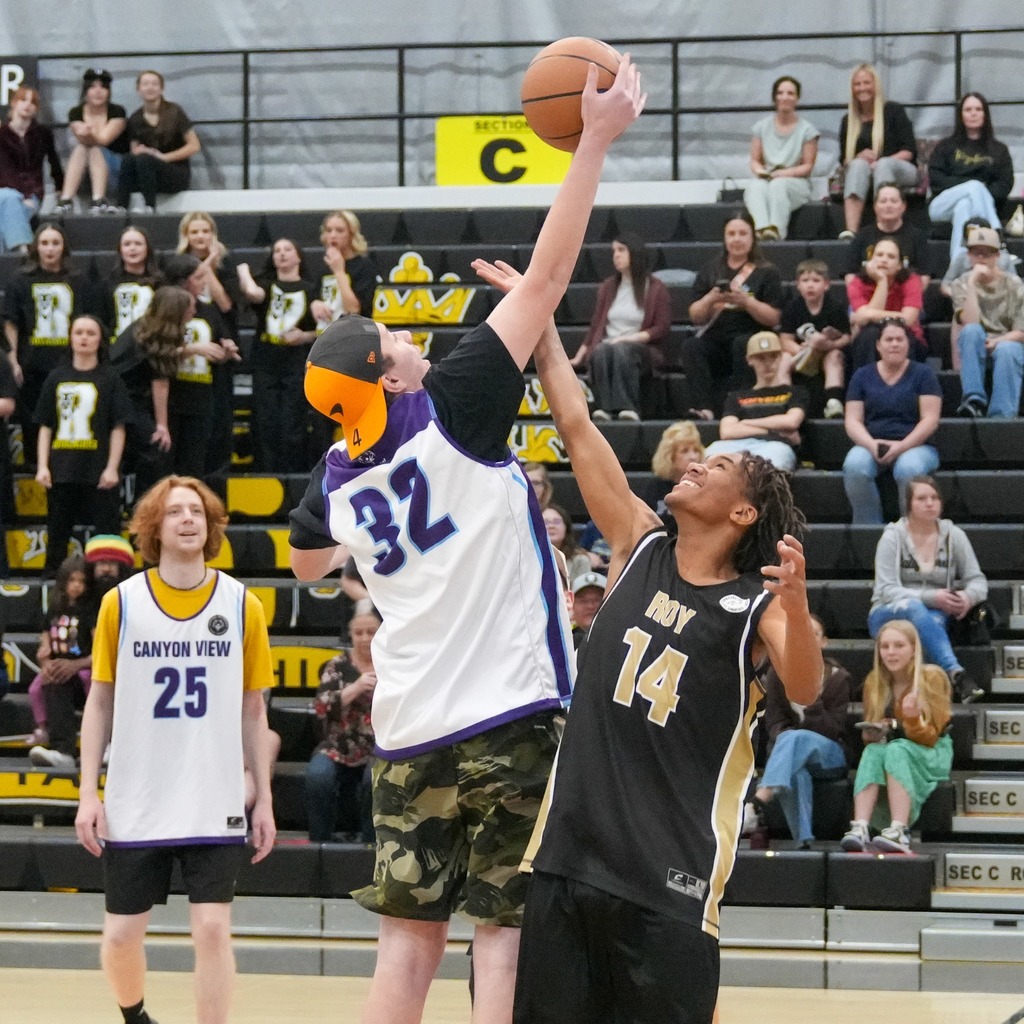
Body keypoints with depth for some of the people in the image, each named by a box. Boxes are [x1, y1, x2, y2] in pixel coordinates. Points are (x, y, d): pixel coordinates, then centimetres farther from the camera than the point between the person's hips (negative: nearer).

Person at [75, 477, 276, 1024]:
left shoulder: (242, 605, 1)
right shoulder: (120, 603, 0)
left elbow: (252, 711, 7)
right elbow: (100, 701, 5)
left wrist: (264, 798, 4)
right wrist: (89, 792, -1)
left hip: (215, 805, 0)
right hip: (135, 806, 0)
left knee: (212, 927, -10)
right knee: (122, 934, 6)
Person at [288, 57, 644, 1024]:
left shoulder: (335, 479, 8)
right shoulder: (453, 408, -8)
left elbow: (306, 563, 31)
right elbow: (546, 277, -10)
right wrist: (595, 140, -7)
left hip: (409, 729, 5)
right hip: (508, 713, -5)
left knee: (408, 933, 7)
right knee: (500, 928, -2)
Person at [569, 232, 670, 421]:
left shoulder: (655, 289, 8)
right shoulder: (608, 287, 21)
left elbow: (662, 328, 0)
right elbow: (595, 325, 19)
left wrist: (632, 338, -13)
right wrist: (579, 357, 9)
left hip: (641, 350, -3)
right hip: (607, 345, 3)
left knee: (622, 350, -39)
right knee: (602, 351, -35)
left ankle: (628, 409, -51)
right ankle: (603, 407, -49)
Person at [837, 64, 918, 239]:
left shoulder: (893, 110, 5)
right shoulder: (848, 121, 15)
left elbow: (910, 151, -3)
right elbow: (844, 159, 12)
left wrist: (880, 163, -18)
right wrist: (860, 157, -12)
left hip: (901, 169, -2)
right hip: (865, 172, 2)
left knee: (884, 164, -36)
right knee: (858, 165, -33)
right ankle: (851, 230, -54)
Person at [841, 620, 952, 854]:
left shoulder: (932, 677, -11)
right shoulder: (874, 682, 1)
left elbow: (929, 737, -11)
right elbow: (868, 736, 10)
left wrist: (913, 719, -32)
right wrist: (874, 733, -14)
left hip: (931, 754, -3)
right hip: (889, 747, 3)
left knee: (896, 750, -35)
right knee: (873, 750, -31)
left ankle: (899, 832, -51)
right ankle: (860, 829, -50)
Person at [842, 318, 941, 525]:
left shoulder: (923, 373, 7)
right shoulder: (862, 376, 13)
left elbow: (930, 419, -3)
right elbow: (853, 420, 6)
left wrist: (902, 446, -17)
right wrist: (871, 444, -15)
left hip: (914, 446, -2)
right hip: (871, 445, 2)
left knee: (909, 468, -38)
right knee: (854, 465, -33)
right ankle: (869, 529, -25)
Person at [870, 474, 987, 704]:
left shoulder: (953, 536, 6)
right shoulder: (893, 537, -3)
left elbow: (978, 580, 4)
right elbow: (887, 590, -11)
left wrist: (968, 596, -23)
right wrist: (930, 597, -26)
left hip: (934, 618, 2)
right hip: (889, 615, -2)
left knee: (936, 620, -37)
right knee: (914, 608, -39)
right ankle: (956, 674, -54)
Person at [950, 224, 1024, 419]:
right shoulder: (962, 284, 4)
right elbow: (970, 323, -14)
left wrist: (997, 341, -21)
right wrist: (972, 284, -19)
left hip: (1008, 345, -1)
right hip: (974, 352, 1)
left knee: (1005, 350, -37)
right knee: (972, 330, -32)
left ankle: (1002, 416, -44)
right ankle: (974, 399, -38)